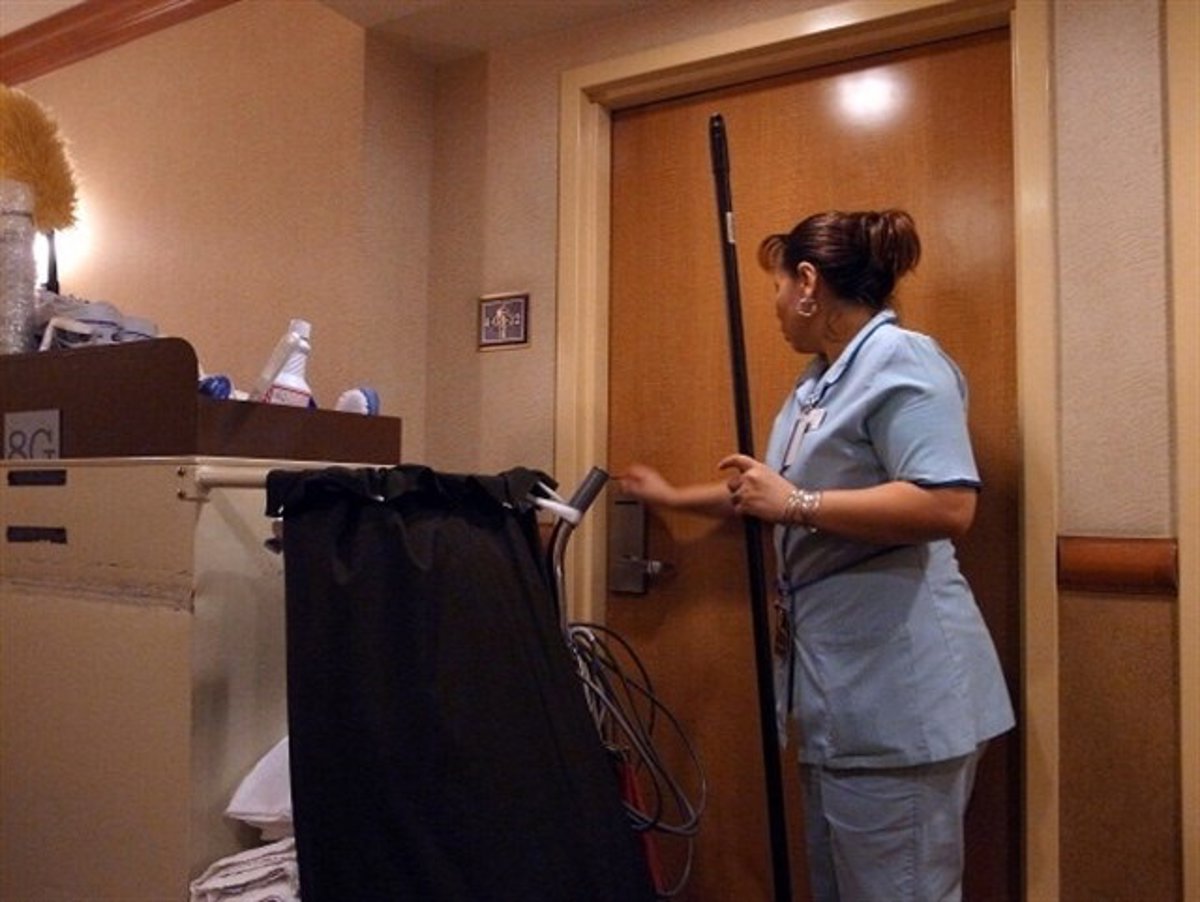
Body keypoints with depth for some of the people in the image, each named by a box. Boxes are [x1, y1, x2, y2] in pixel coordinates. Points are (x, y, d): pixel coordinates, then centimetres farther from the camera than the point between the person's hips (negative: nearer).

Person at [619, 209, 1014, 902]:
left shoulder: (901, 360, -13)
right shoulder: (822, 381, 18)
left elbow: (949, 507, -25)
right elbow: (773, 494, 29)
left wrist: (796, 504, -23)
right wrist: (675, 497, 34)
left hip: (898, 693, -10)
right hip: (843, 686, 10)